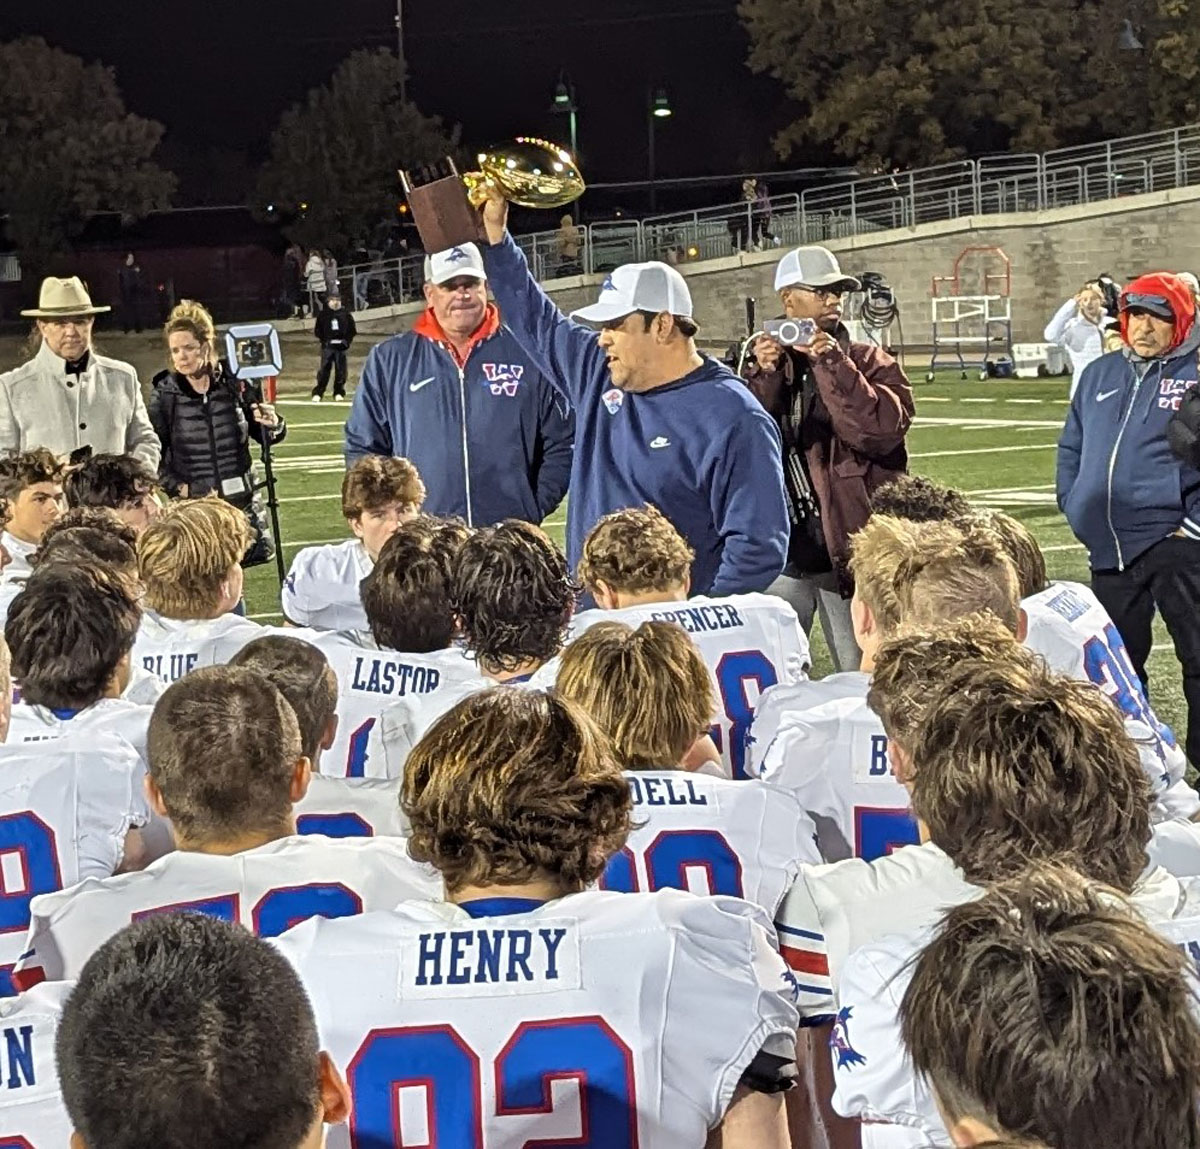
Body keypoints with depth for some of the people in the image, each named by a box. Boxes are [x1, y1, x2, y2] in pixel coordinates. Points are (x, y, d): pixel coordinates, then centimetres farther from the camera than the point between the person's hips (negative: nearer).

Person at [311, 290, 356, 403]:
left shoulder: (346, 315, 7)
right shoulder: (323, 315, 4)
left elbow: (352, 330, 10)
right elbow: (317, 331, 5)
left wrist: (346, 341, -4)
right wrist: (324, 340, -8)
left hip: (341, 346, 2)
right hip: (327, 346, -2)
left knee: (340, 370, 2)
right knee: (324, 369, -7)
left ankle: (339, 393, 12)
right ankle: (317, 393, -5)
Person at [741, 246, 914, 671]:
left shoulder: (869, 363, 5)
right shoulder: (760, 361, 10)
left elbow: (883, 430, -14)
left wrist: (830, 364, -16)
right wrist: (765, 376, -14)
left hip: (848, 549, -1)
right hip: (779, 546, 2)